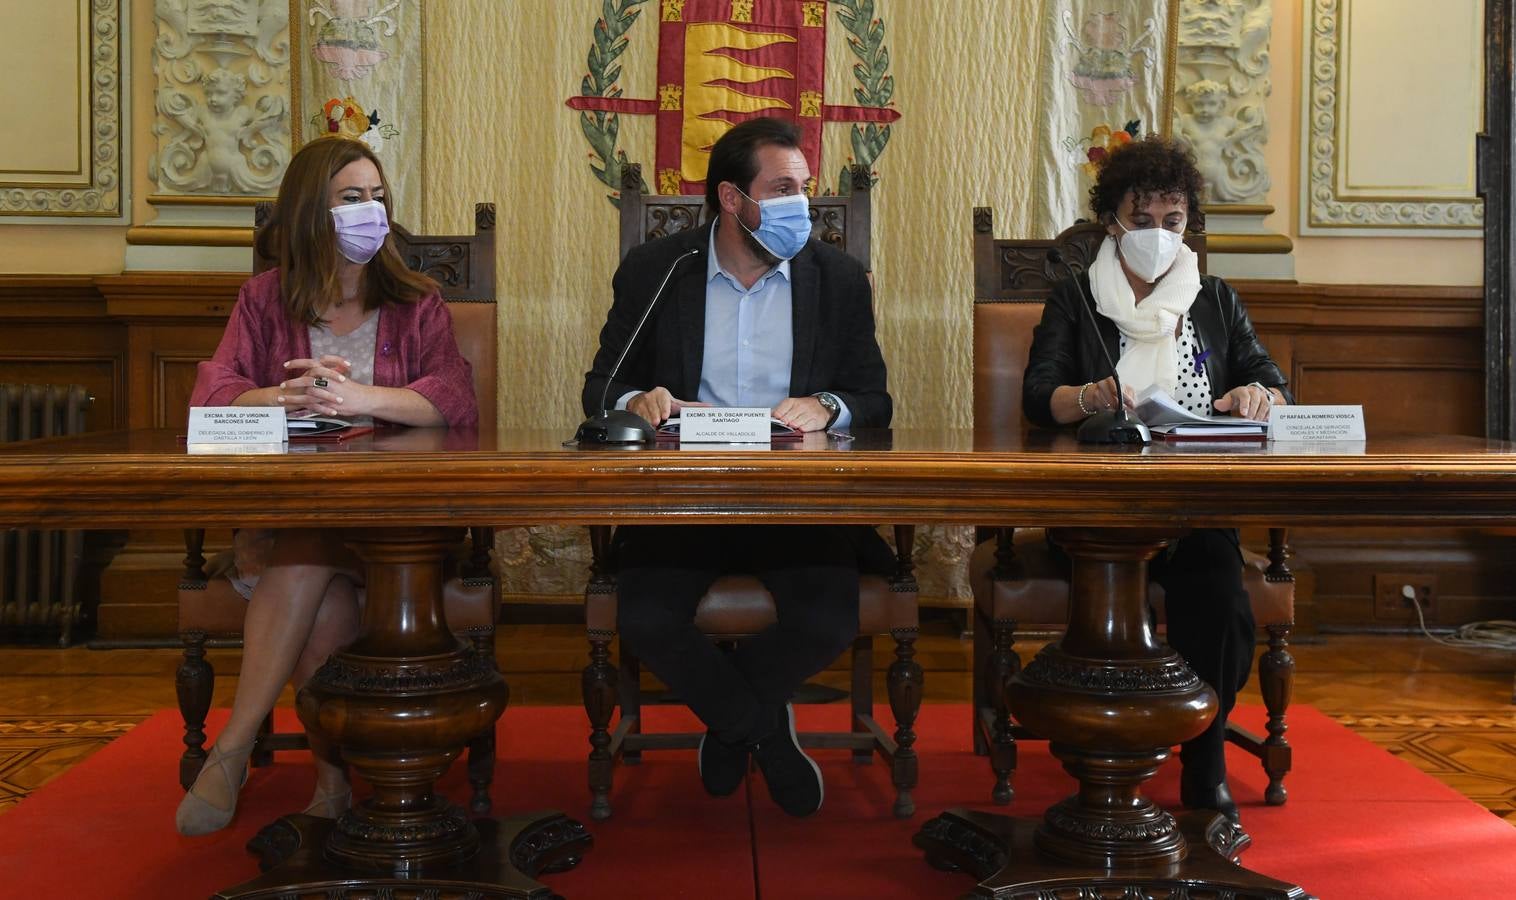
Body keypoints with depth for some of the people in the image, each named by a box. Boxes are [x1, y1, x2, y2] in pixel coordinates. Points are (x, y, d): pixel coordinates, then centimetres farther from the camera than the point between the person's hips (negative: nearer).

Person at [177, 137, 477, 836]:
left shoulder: (416, 303, 13)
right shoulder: (265, 299, 15)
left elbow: (455, 399, -6)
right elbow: (210, 394, -1)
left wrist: (358, 397, -23)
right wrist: (290, 397, -23)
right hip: (280, 507, 1)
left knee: (305, 558, -32)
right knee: (323, 592, -32)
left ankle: (230, 755, -25)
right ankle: (333, 782, -26)